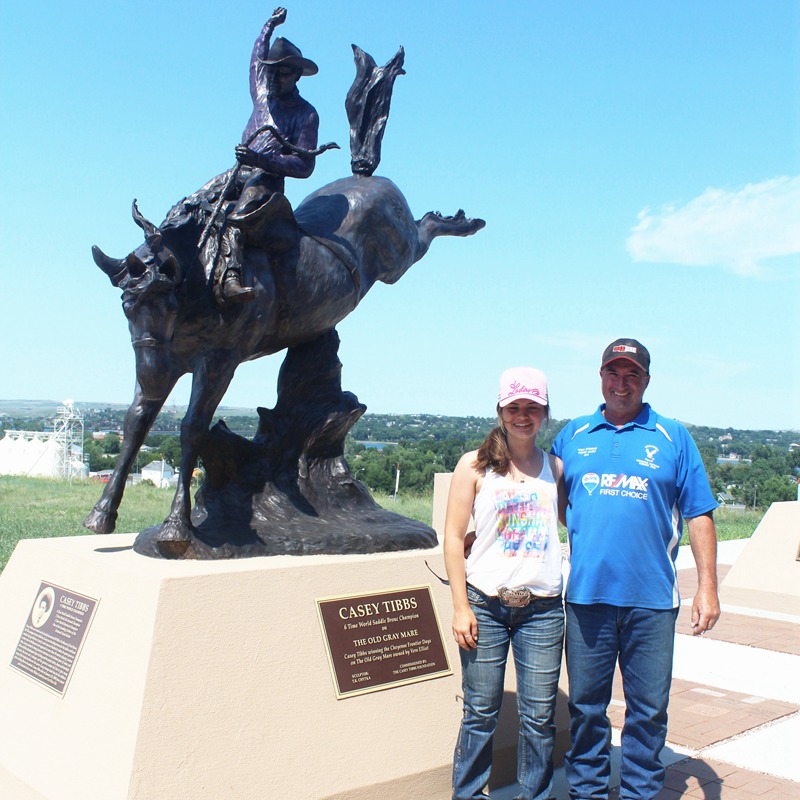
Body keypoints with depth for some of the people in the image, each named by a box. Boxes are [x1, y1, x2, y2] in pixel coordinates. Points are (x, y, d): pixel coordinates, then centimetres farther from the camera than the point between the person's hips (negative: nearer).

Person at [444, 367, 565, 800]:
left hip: (542, 607, 2)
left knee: (539, 716, 6)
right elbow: (453, 538, 0)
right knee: (480, 713, 6)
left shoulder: (555, 468, 8)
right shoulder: (475, 465, 1)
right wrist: (460, 607, -5)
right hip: (486, 604, -2)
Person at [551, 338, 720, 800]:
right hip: (586, 593, 1)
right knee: (585, 704, 11)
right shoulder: (573, 436, 10)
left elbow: (698, 515, 5)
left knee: (649, 708, 7)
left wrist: (708, 586, 0)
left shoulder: (673, 438, 6)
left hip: (652, 597, -1)